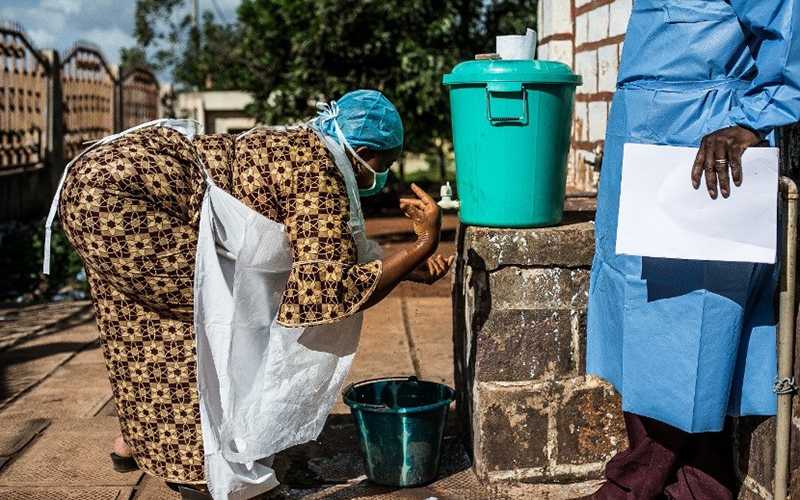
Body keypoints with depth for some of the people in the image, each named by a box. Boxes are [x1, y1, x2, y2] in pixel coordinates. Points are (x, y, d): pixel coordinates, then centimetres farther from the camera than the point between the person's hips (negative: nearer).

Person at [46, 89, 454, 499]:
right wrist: (424, 245, -11)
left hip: (97, 179, 10)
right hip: (116, 192, -10)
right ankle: (195, 465, 8)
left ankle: (138, 440, 36)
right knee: (226, 315, -2)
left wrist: (411, 266, 18)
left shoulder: (295, 148, 14)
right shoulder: (318, 172, -14)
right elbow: (332, 292, -17)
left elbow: (318, 256, 20)